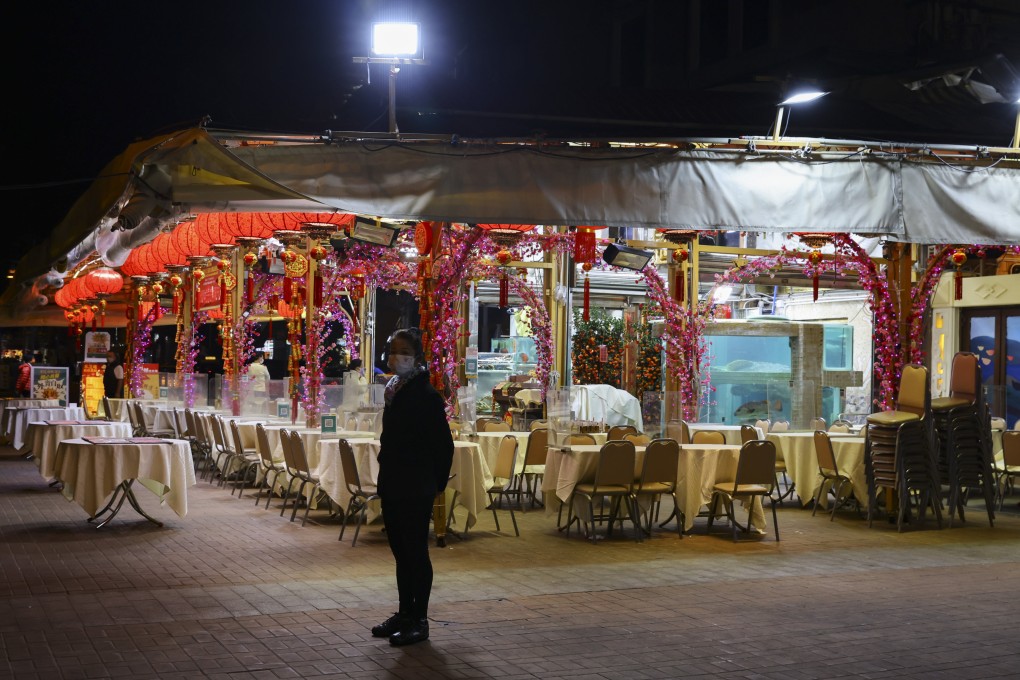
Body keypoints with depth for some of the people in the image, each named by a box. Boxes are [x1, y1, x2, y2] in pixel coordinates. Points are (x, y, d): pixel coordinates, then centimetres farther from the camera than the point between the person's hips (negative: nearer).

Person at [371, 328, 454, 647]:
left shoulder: (426, 395, -14)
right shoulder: (395, 390, 10)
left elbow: (443, 444, -13)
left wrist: (435, 483, -7)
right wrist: (385, 476, 15)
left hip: (415, 489, -8)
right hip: (392, 486, 8)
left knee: (415, 552, -2)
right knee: (401, 551, 14)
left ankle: (419, 620, 5)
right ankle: (405, 613, 23)